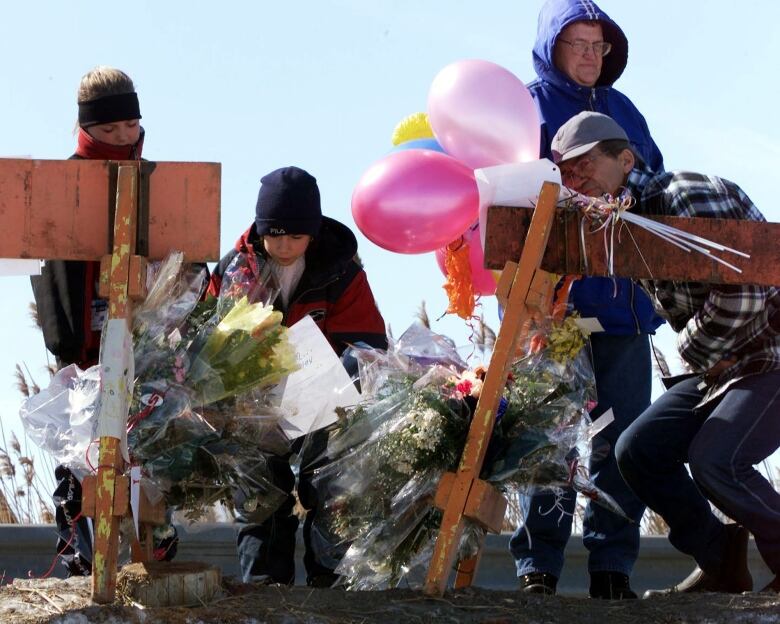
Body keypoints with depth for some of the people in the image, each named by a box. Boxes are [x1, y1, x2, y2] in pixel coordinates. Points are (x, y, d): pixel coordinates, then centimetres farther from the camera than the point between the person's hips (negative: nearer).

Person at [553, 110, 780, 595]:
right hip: (722, 364, 9)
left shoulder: (689, 196, -20)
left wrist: (694, 350, -12)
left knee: (713, 458, -24)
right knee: (638, 450, 2)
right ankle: (722, 563, 14)